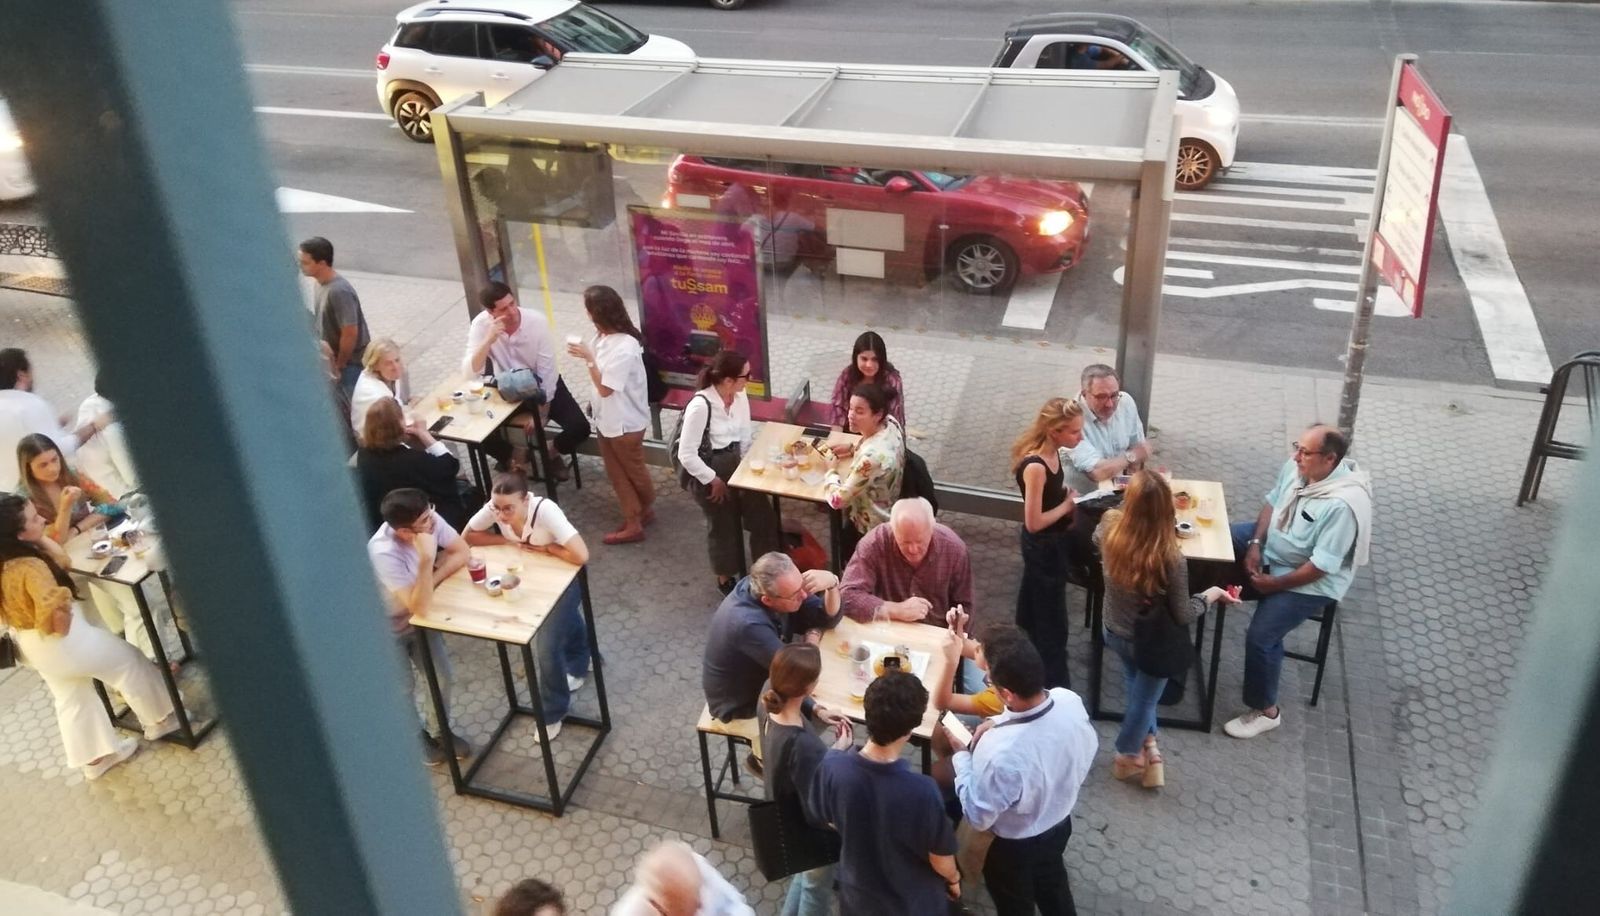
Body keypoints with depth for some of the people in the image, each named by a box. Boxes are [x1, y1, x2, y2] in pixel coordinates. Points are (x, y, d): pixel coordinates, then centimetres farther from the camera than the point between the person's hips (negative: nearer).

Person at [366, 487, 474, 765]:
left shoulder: (430, 520, -24)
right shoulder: (384, 553, -41)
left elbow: (461, 552, -10)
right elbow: (420, 607, -41)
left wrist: (431, 580, -23)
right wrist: (427, 560, -51)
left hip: (417, 618, 6)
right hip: (387, 627, -5)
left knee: (441, 675, 11)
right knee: (403, 689, 11)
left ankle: (438, 731, 37)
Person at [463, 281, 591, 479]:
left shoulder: (536, 322, -22)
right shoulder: (481, 324, -19)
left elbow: (546, 371, -16)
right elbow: (470, 372, -26)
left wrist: (541, 414, -16)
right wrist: (489, 339, -39)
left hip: (542, 386, -1)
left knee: (579, 427, -22)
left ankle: (552, 452, 12)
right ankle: (510, 457, 11)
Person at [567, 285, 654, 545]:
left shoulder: (624, 348, -32)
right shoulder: (604, 337, -4)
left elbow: (605, 388, -26)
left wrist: (588, 358, -27)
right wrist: (585, 353, 0)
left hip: (625, 422, -9)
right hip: (607, 419, 9)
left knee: (633, 470, 15)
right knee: (617, 473, 15)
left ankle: (645, 509, 38)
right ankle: (633, 523, 27)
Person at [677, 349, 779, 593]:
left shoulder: (740, 396, -8)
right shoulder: (700, 406, -28)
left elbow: (746, 436, 4)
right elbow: (686, 455, -24)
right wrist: (713, 480, -15)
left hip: (736, 464, 6)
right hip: (710, 472, -6)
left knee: (763, 516, 7)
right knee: (724, 527, 11)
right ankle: (726, 578, 36)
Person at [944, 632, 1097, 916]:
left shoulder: (1003, 754, -45)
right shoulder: (1070, 701, -26)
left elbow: (978, 816, -27)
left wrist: (962, 755, -15)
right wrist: (1000, 725, -7)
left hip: (1015, 846, -5)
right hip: (1060, 822, 5)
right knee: (1053, 887, 34)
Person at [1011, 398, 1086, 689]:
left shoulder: (1052, 452, -7)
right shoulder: (1035, 466, -34)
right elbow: (1034, 522, -29)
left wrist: (1068, 495, -7)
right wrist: (1068, 505, -18)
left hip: (1052, 542, 9)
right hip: (1043, 546, -9)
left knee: (1035, 604, 29)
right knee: (1051, 619, 4)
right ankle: (1055, 684, 18)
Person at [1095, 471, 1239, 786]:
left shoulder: (1109, 530, -24)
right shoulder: (1170, 559, -36)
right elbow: (1182, 615, -21)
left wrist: (1129, 506, 14)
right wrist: (1211, 595, -3)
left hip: (1114, 632, 3)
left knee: (1137, 685, 34)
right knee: (1144, 698, 25)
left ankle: (1147, 744, 44)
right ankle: (1127, 756, 47)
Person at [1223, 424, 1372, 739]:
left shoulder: (1343, 504, -35)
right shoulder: (1295, 467, -12)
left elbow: (1321, 565, -31)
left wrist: (1274, 583, -21)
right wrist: (1255, 544, -7)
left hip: (1310, 581, -8)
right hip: (1272, 548, 8)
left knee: (1261, 636, -15)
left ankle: (1266, 711, 4)